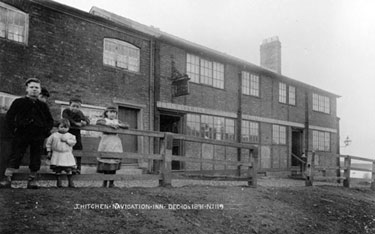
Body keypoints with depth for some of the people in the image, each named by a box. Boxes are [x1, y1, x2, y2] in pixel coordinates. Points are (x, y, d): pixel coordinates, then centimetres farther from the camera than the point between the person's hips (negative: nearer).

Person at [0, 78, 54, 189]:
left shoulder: (43, 105, 13)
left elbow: (50, 120, 20)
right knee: (15, 156, -6)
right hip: (21, 134, -2)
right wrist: (13, 129, -5)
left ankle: (32, 179, 13)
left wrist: (46, 131, 6)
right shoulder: (19, 102, 6)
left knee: (36, 158, 3)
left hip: (38, 136, 2)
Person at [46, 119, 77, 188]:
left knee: (69, 169, -2)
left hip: (67, 155, 0)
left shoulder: (70, 135, 4)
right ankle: (58, 182, 16)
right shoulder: (54, 135, 4)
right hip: (57, 155, 1)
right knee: (58, 169, 3)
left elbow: (74, 142, -7)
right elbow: (48, 143, 11)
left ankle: (70, 182, 9)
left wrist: (67, 140, -17)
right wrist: (49, 152, 11)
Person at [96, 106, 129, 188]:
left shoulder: (117, 121, 16)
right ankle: (105, 182, 9)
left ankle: (111, 182, 8)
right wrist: (109, 124, -22)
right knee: (105, 162, -4)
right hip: (106, 143, -3)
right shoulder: (104, 120, 6)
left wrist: (119, 125, -9)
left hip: (115, 144, 3)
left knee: (114, 162, -1)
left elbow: (127, 126, 7)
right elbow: (98, 122, -16)